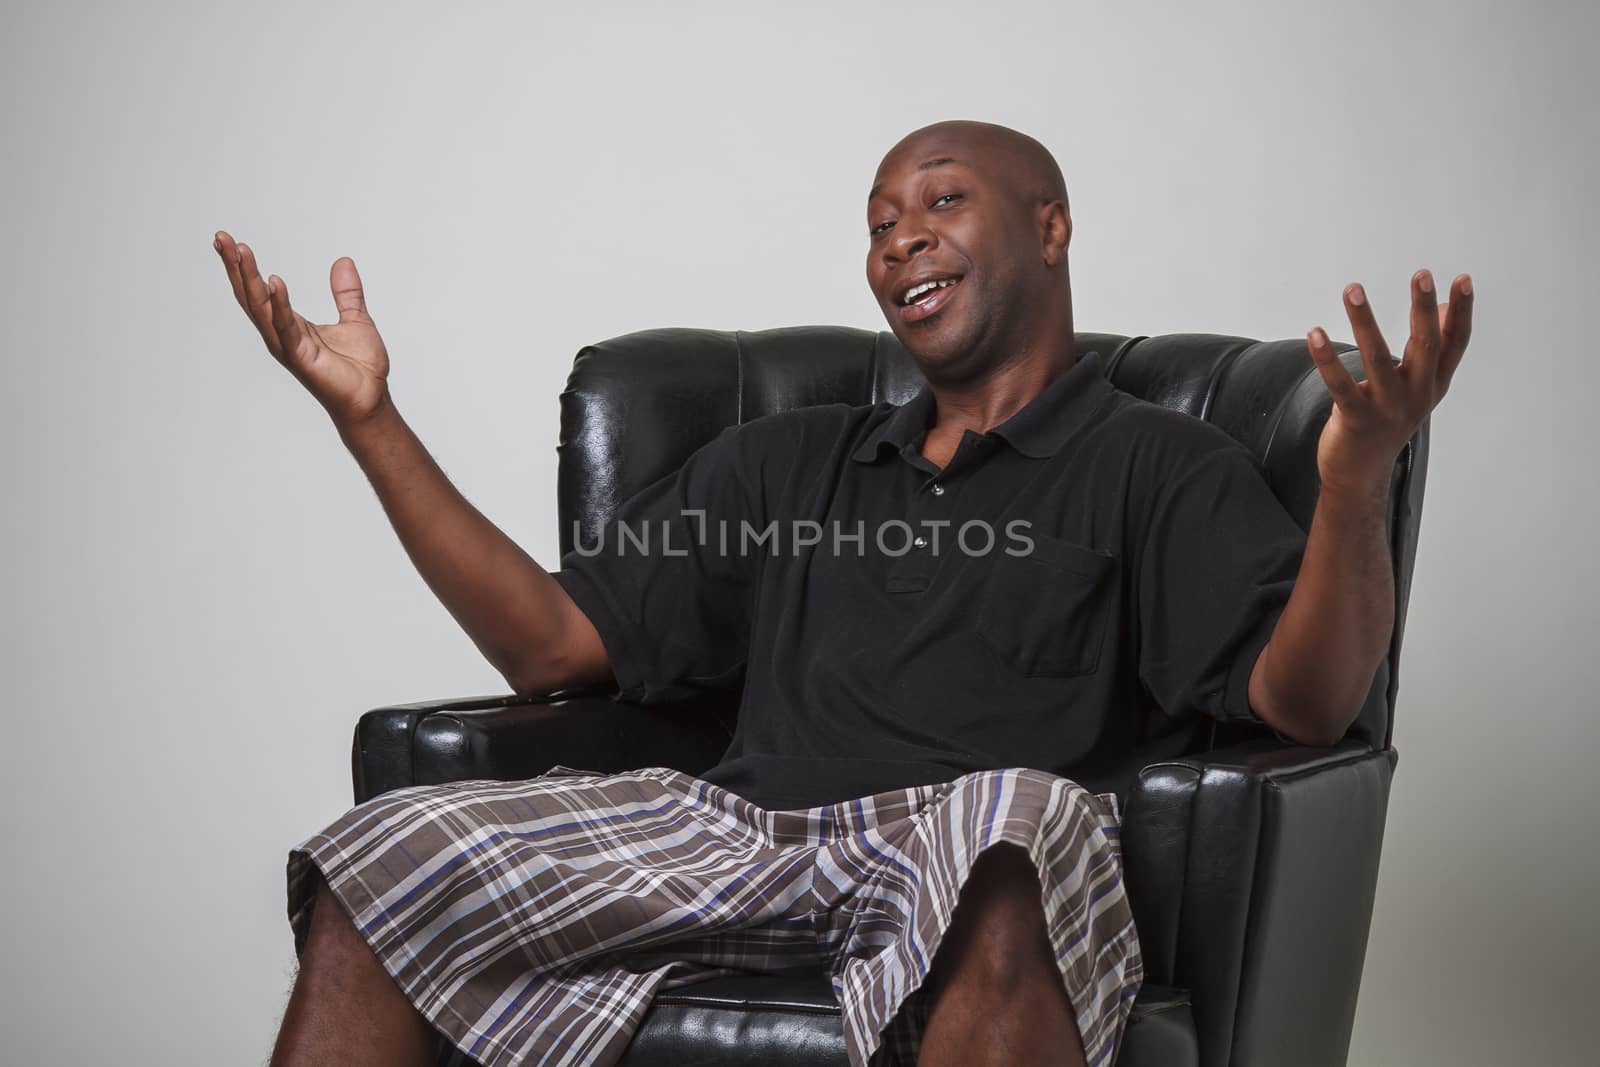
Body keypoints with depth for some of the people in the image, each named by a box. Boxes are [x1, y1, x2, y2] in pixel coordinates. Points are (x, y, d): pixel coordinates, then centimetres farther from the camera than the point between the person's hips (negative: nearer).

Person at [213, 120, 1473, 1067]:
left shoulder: (1159, 466, 14)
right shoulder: (788, 461, 29)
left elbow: (1304, 698, -3)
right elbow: (552, 642, 24)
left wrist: (1358, 483, -23)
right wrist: (369, 417, 19)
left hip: (968, 846, -4)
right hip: (744, 829, 4)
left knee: (1012, 823, -41)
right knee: (384, 861, -18)